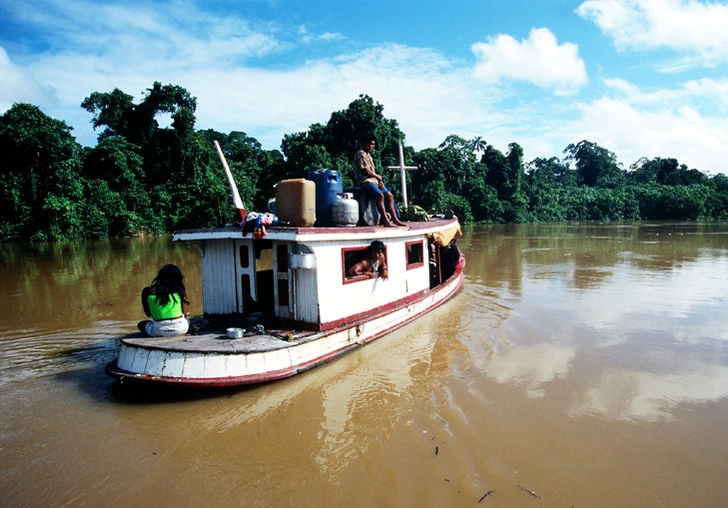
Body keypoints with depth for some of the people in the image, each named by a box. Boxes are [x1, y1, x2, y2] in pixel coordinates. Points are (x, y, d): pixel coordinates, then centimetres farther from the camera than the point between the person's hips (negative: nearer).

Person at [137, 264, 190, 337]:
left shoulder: (148, 291, -4)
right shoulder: (180, 290, -7)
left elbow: (148, 314, 6)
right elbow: (185, 312, -2)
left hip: (160, 331, -1)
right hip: (180, 328, 2)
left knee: (141, 324, 30)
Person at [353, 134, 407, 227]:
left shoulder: (368, 155, 22)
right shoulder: (361, 154, -8)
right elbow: (366, 171, -15)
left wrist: (380, 180, 2)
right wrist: (378, 176, 0)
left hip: (374, 181, 10)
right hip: (365, 181, -10)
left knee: (389, 195, 2)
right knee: (380, 195, -31)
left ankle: (395, 219, 1)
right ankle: (385, 221, -36)